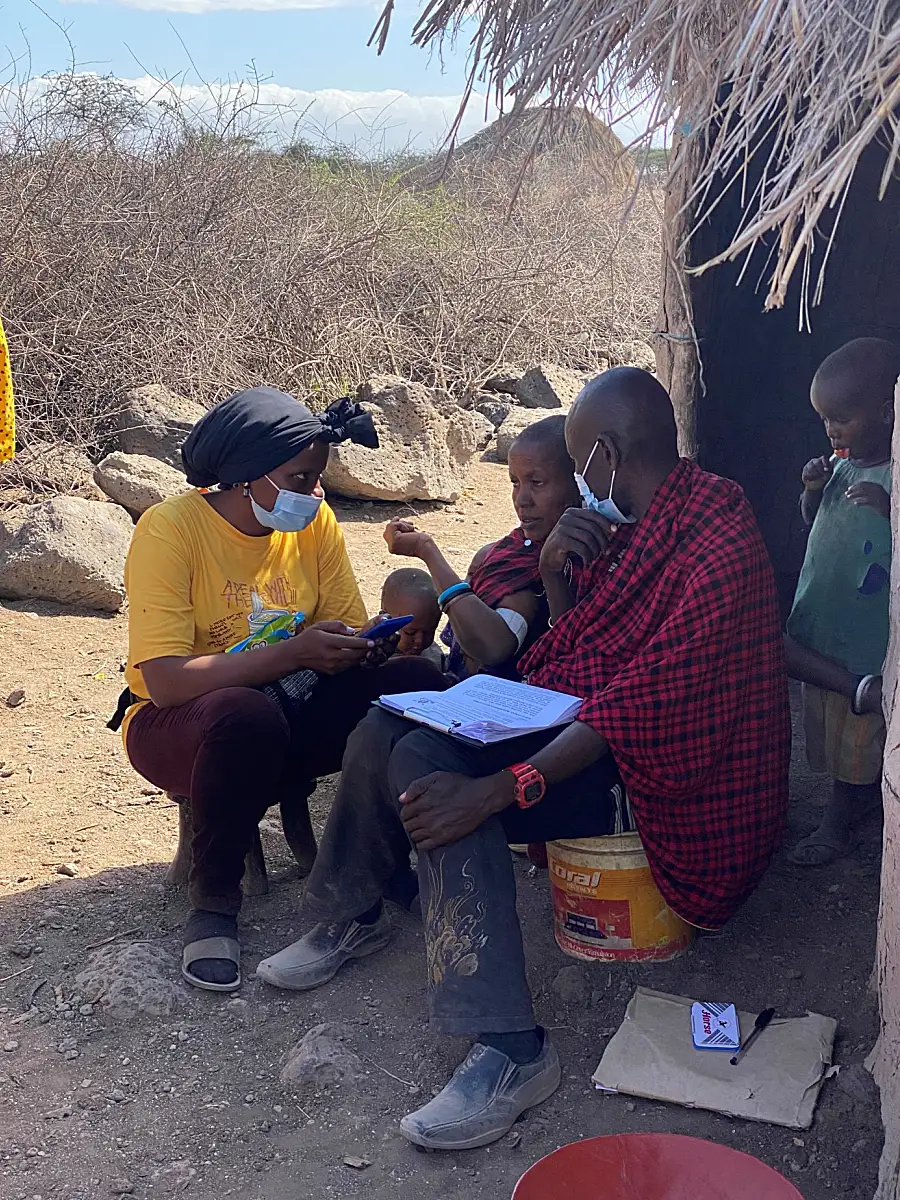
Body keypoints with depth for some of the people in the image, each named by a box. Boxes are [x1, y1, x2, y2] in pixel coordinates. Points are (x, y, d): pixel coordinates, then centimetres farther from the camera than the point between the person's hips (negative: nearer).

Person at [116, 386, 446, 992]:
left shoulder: (315, 522, -1)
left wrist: (378, 644, -24)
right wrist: (293, 653, -32)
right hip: (178, 725, -5)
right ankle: (214, 897, -16)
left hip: (290, 711, 5)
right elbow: (166, 682, -26)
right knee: (245, 716, -40)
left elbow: (349, 638, 0)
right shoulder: (170, 529, -18)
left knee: (417, 683, -19)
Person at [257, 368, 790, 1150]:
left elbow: (642, 704, -29)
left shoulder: (719, 549, -22)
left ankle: (513, 1053, -28)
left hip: (653, 774, -10)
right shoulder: (634, 523, 8)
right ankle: (351, 919, 20)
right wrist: (555, 572, -4)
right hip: (580, 726, 10)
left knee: (429, 770, -28)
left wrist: (501, 787, -35)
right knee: (391, 727, 1)